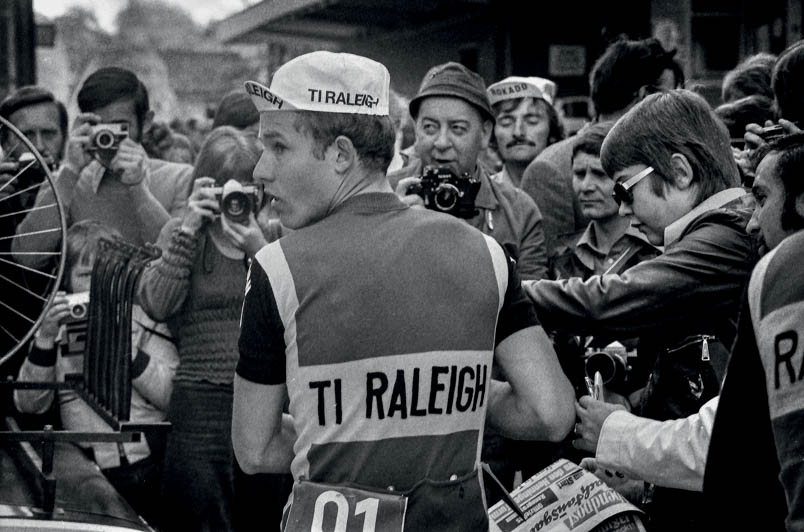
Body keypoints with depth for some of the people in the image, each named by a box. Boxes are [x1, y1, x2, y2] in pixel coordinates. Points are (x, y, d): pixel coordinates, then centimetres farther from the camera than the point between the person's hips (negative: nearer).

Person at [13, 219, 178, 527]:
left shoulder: (145, 321, 6)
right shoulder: (57, 327, 11)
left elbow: (174, 396, -6)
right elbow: (28, 405, 1)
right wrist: (45, 338, -10)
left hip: (149, 468, -2)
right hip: (89, 473, 2)